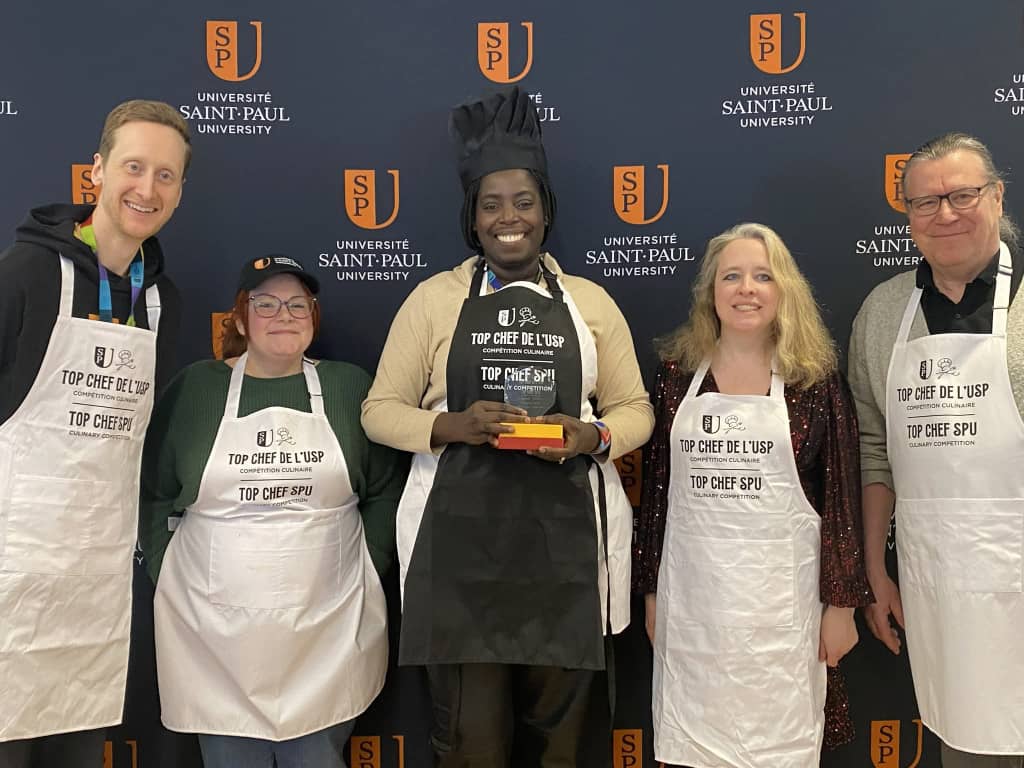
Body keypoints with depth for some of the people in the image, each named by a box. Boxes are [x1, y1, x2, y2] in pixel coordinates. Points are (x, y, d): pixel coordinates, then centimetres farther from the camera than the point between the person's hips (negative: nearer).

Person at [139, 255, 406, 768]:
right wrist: (169, 580, 3)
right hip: (214, 628, 0)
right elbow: (155, 495, 8)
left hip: (327, 628, 0)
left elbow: (385, 490, 7)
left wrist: (368, 569, 3)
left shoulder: (350, 388, 4)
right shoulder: (195, 387, 4)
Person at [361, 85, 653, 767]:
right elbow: (381, 410, 4)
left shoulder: (590, 302, 9)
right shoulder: (434, 298, 5)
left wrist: (592, 436, -10)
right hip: (459, 540, -1)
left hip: (564, 543, 2)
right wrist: (451, 426, -15)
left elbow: (636, 410, 11)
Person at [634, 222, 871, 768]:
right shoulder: (677, 372, 3)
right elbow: (655, 488, 6)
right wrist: (651, 591, 8)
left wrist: (841, 603, -2)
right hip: (691, 597, 2)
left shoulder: (816, 379, -2)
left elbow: (841, 498, -1)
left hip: (780, 598, -1)